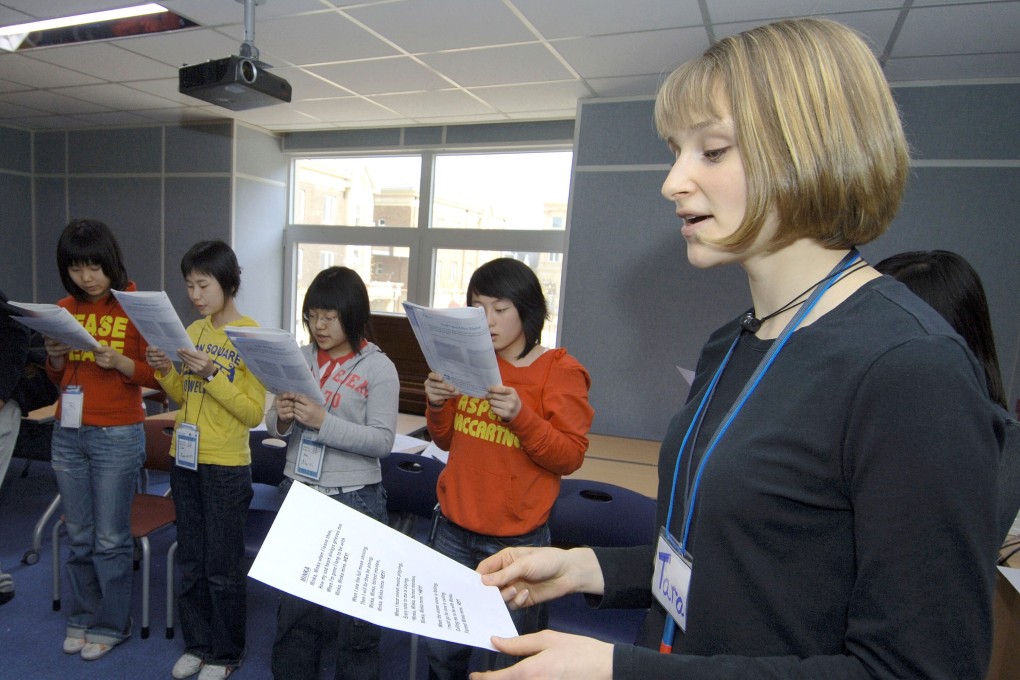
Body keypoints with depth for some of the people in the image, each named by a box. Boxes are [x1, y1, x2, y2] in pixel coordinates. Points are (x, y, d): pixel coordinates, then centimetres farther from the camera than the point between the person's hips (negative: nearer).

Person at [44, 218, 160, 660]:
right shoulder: (65, 309, 7)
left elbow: (158, 376, -7)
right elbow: (58, 378, 15)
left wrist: (119, 362, -24)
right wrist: (54, 357, -6)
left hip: (118, 437, -5)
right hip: (67, 435, 5)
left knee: (110, 538, 5)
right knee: (79, 536, 15)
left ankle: (111, 624, 22)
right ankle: (82, 617, 32)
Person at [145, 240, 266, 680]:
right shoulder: (192, 331, 6)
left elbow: (254, 413, -16)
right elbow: (183, 398, 14)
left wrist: (213, 374, -25)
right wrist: (165, 372, -4)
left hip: (226, 466, -6)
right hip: (185, 460, 6)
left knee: (222, 568, 7)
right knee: (190, 562, 18)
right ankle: (197, 644, 35)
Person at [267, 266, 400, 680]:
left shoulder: (378, 367, -10)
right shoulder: (301, 359, 3)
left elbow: (382, 442, -16)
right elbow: (276, 428, 8)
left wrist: (323, 422, -25)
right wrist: (281, 417, -15)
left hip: (355, 500, -4)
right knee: (294, 601, 19)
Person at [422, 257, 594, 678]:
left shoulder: (559, 371, -9)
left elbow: (570, 457, -13)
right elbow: (448, 442, 13)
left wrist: (521, 416, -27)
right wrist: (438, 406, -8)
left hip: (516, 538, -4)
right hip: (454, 527, 5)